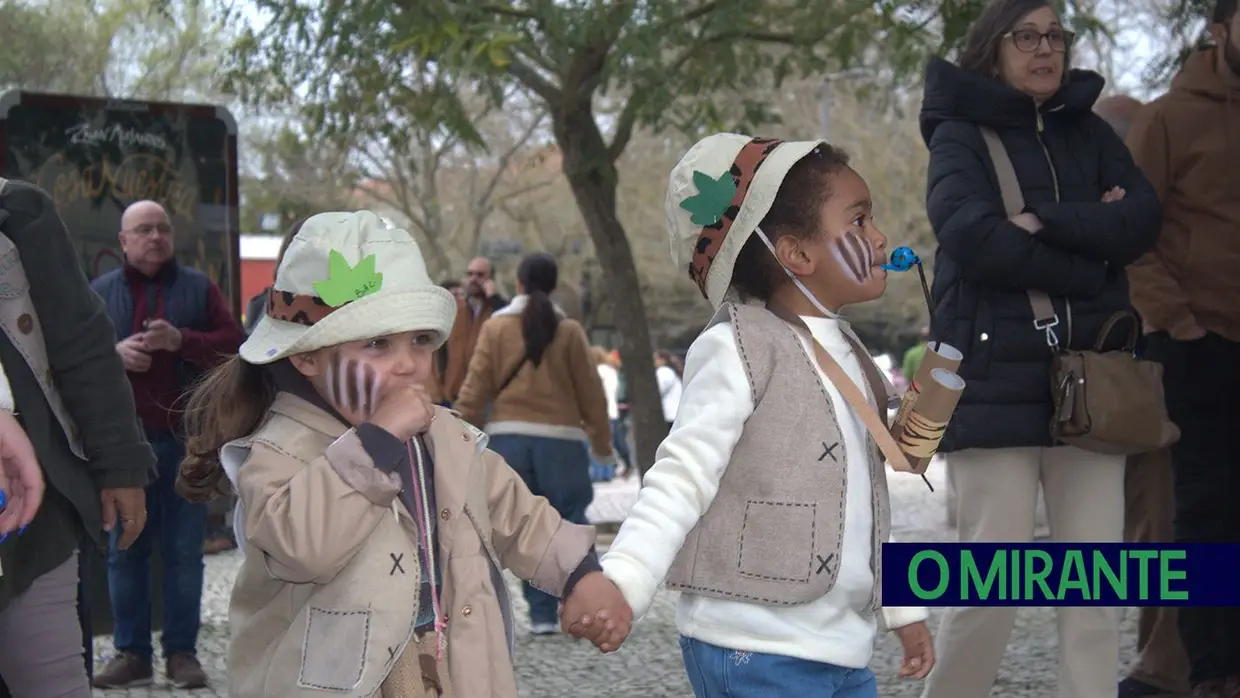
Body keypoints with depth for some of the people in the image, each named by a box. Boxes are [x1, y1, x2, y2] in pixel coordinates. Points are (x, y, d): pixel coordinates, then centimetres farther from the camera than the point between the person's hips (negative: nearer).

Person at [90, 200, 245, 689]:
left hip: (186, 440, -1)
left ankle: (182, 652, 7)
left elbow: (234, 345, 0)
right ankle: (131, 653, 9)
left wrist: (181, 340, -14)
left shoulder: (198, 288, 9)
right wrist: (113, 353, -12)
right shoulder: (100, 293, 10)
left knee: (184, 552, 1)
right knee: (124, 551, 3)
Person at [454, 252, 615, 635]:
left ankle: (542, 614, 5)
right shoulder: (569, 331, 1)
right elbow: (590, 391, 3)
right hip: (561, 439, -1)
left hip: (508, 437, 1)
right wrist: (602, 442, 13)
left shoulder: (496, 327, 3)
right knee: (570, 526, 5)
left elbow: (475, 387, -1)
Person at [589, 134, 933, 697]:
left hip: (842, 649, 9)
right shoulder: (738, 349, -11)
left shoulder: (844, 353, 15)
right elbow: (683, 476, -19)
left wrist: (902, 605, 29)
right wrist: (621, 578, -32)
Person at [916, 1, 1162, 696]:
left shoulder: (1091, 133, 17)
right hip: (996, 383, -4)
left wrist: (1042, 222, -11)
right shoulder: (960, 135, 4)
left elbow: (1143, 219, 0)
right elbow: (973, 236, -14)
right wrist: (1088, 254, -9)